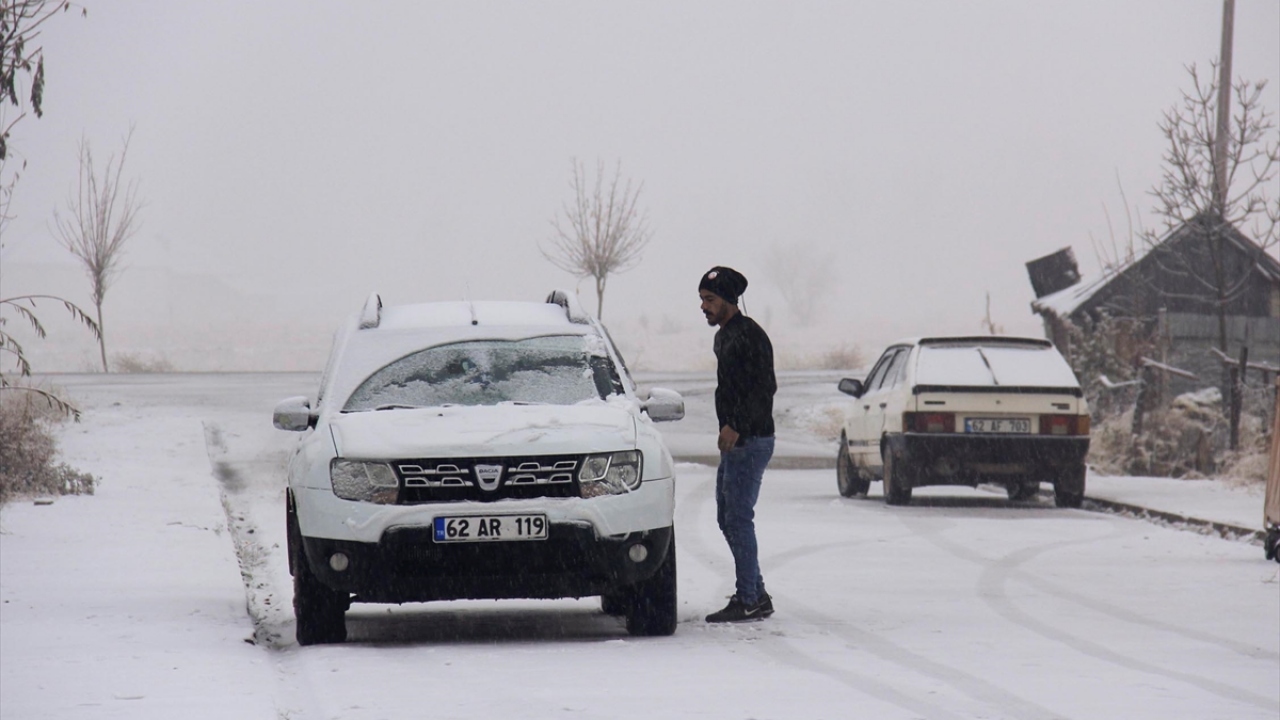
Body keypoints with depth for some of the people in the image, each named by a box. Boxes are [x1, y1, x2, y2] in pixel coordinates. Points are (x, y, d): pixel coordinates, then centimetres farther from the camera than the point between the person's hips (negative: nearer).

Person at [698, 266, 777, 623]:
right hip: (735, 442, 11)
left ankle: (749, 601, -8)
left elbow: (764, 389, -22)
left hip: (751, 442, -11)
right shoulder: (725, 335, 17)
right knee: (727, 518, 13)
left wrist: (737, 428, -30)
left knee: (739, 519, -10)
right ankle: (756, 595, 18)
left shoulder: (749, 335, -15)